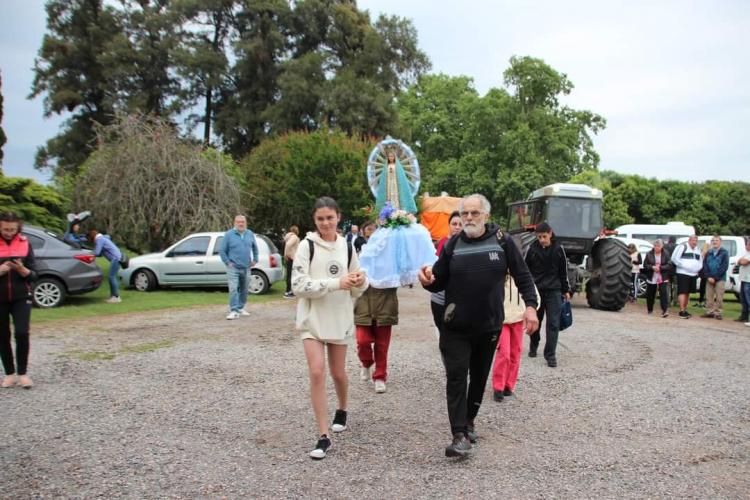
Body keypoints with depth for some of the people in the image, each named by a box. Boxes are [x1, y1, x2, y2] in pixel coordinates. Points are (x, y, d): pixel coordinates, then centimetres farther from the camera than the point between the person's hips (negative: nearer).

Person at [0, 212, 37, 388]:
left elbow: (33, 275, -1)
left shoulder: (25, 243, 0)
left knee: (22, 333, -12)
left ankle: (22, 373, 1)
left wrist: (22, 270, -21)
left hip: (21, 297, -1)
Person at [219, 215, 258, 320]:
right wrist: (227, 262, -7)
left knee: (244, 290, 12)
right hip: (233, 268, -4)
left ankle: (241, 308, 26)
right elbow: (222, 251, -2)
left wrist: (255, 260, 12)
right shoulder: (229, 234, -4)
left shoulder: (250, 234, 7)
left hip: (246, 268, 4)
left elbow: (255, 248, 19)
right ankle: (234, 311, -14)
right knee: (233, 289, -13)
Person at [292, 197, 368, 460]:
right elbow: (298, 285, -15)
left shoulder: (347, 246, 4)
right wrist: (336, 283, -22)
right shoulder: (307, 245, -6)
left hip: (340, 318, 3)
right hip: (312, 319, -3)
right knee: (317, 373, -12)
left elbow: (356, 291, 10)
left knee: (338, 372, 14)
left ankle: (342, 410, 44)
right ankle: (323, 437, -4)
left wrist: (360, 282, -14)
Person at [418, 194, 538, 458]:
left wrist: (530, 305, -10)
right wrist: (428, 280, -19)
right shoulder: (452, 245, 0)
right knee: (456, 378, -7)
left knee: (479, 377, 14)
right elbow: (438, 282, 4)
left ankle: (469, 421, 33)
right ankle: (460, 435, -5)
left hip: (489, 327, 1)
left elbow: (523, 276, 2)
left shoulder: (502, 241, -3)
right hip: (456, 327, -1)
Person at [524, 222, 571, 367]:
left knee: (553, 323, -5)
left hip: (554, 291, 0)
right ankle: (533, 347, 34)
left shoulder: (558, 249, -1)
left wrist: (566, 290, 10)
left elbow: (564, 271, 8)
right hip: (535, 290, 0)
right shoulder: (532, 249, -3)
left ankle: (550, 354, -1)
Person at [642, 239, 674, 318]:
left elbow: (669, 265, -7)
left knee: (664, 294, -14)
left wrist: (660, 268, -20)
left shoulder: (666, 254, -3)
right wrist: (652, 267, -18)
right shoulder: (649, 254, 0)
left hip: (663, 279, -2)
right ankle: (650, 310, 27)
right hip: (651, 278, 2)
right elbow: (645, 265, 0)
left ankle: (665, 310, -15)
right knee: (650, 295, 10)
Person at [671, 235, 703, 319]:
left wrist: (698, 268, 10)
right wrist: (684, 266, -17)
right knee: (682, 292, -12)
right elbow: (674, 258, -12)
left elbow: (700, 260, 29)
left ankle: (685, 310, 19)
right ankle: (682, 311, -14)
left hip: (693, 274, 8)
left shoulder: (697, 249, 19)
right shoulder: (682, 247, -6)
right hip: (683, 274, -8)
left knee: (688, 292, 12)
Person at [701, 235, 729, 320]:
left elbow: (724, 267, -7)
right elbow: (705, 265, 7)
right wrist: (708, 277, -8)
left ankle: (717, 312, 4)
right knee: (709, 296, 4)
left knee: (719, 297, -3)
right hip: (709, 279, 4)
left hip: (720, 279, -4)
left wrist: (715, 277, -12)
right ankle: (710, 312, 11)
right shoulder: (708, 253, 12)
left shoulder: (724, 252, 0)